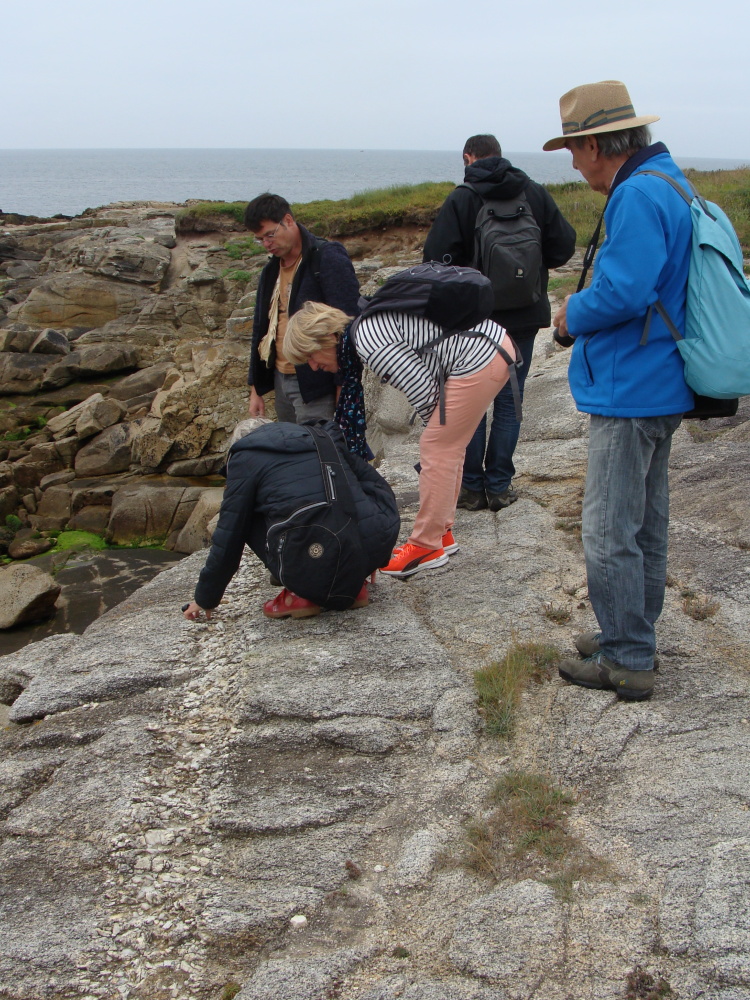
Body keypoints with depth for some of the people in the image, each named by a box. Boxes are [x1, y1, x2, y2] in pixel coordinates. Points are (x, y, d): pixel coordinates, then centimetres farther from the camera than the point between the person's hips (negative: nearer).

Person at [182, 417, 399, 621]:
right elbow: (381, 488, 31)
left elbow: (229, 536, 13)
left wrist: (205, 599, 25)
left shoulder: (246, 458, 13)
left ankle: (302, 593, 9)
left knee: (248, 519, 19)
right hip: (376, 550, 5)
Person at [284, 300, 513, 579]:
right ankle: (442, 531, 28)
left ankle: (427, 546, 4)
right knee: (447, 446, 17)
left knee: (436, 449, -4)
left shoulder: (368, 341, -17)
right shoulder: (367, 324, 12)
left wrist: (434, 424, 2)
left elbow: (421, 387, -16)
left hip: (479, 361, -10)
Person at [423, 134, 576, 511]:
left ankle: (472, 487, 12)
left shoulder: (460, 199, -10)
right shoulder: (537, 194, -1)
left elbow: (437, 258, -15)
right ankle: (499, 486, 12)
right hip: (524, 316, 3)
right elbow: (563, 247, -1)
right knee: (508, 402, 10)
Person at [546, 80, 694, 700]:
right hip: (657, 387, 11)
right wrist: (584, 314, 10)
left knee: (610, 532, -3)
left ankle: (626, 661, 6)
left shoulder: (638, 197, -19)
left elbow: (622, 293, -28)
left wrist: (574, 315, -8)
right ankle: (636, 636, 33)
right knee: (645, 523, 19)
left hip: (629, 393, -11)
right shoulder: (665, 185, 14)